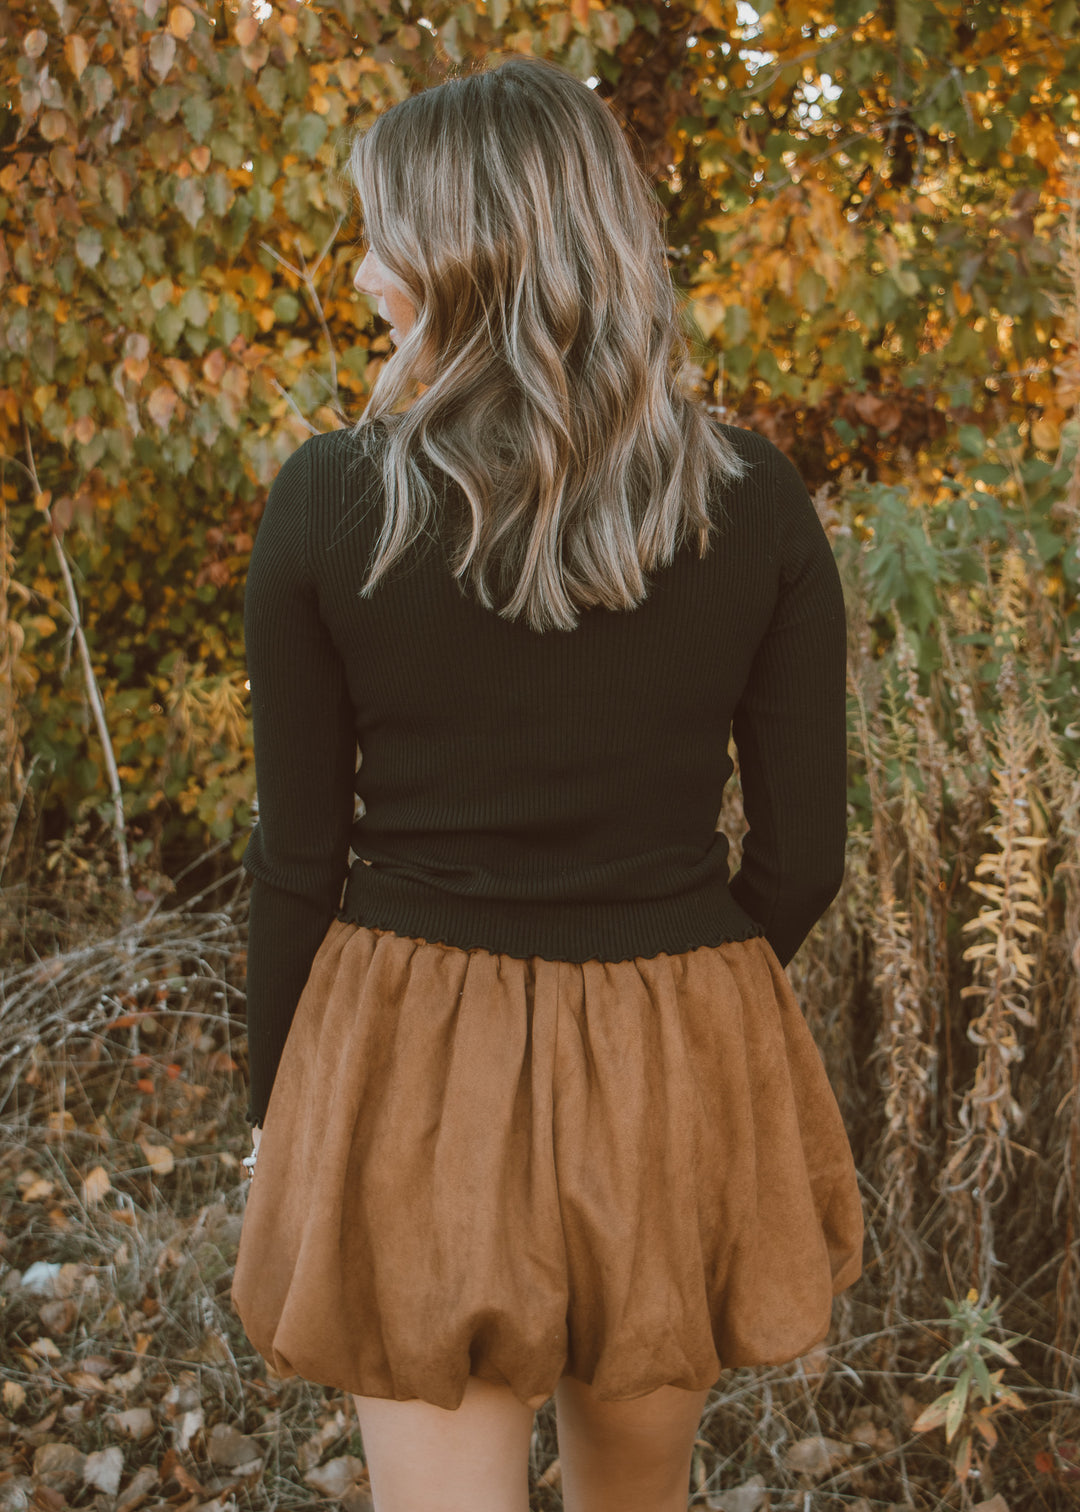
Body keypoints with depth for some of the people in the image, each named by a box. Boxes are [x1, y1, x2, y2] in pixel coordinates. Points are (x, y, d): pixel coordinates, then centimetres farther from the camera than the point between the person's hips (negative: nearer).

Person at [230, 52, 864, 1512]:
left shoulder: (327, 499, -12)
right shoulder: (755, 498, -8)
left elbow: (301, 855, -6)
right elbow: (800, 852, -3)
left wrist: (276, 1109, 9)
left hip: (413, 1065, -2)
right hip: (681, 1071, 3)